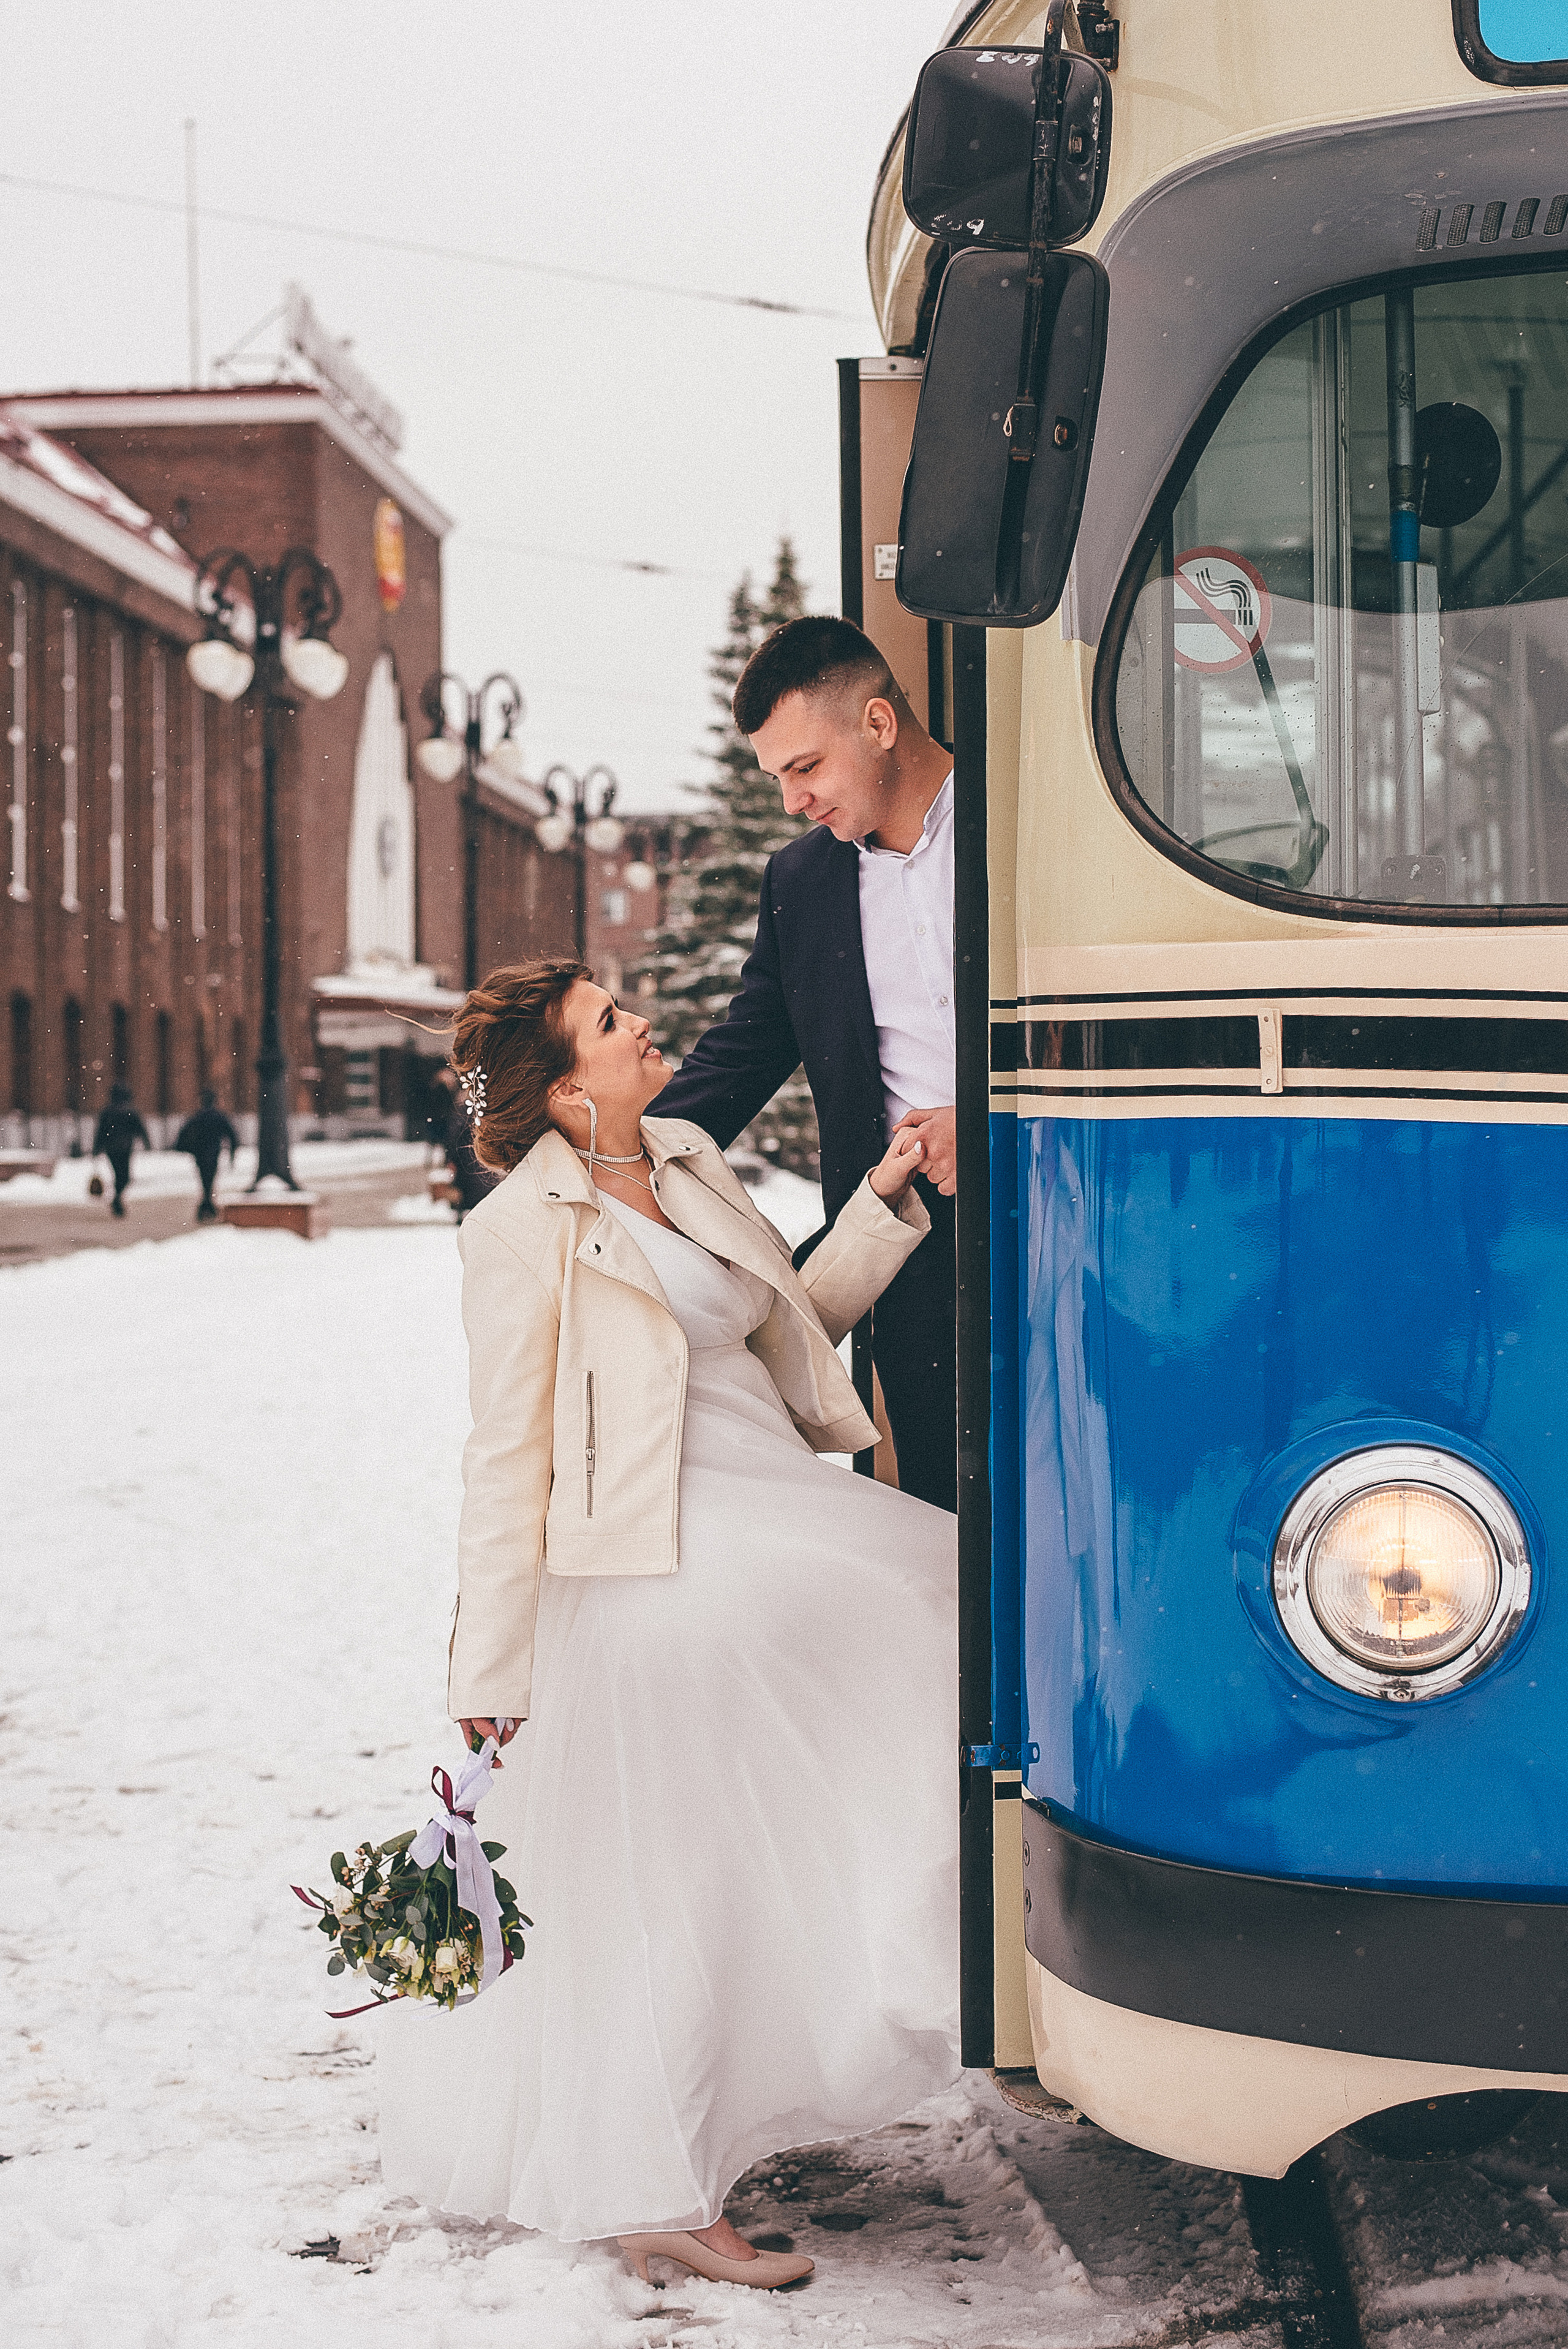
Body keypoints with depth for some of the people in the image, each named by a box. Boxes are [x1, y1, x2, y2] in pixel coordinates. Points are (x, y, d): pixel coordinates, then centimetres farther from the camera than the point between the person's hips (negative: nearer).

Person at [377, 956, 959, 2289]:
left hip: (786, 1531, 8)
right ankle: (657, 2199, 12)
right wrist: (490, 1668, -9)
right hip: (665, 1574, -8)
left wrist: (886, 1202, 8)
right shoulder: (524, 1230, -11)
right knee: (683, 1868, -1)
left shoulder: (689, 1163, 11)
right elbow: (509, 1460, -10)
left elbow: (794, 1321, 20)